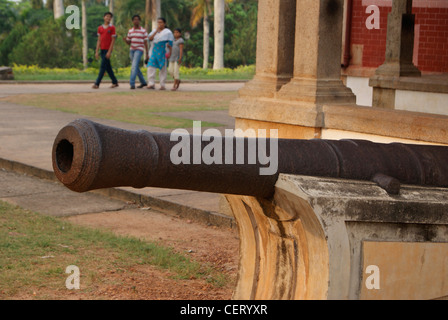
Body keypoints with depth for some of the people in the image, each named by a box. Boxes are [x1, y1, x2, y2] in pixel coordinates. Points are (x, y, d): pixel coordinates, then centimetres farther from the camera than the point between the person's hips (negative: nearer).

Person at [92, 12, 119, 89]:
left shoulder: (112, 28, -3)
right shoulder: (100, 28, 12)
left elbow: (113, 40, -7)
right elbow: (99, 40, 13)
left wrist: (109, 52, -14)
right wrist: (97, 51, 6)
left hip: (108, 50, -6)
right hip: (102, 50, 6)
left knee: (103, 67, -8)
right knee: (108, 67, 9)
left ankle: (97, 84, -9)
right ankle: (115, 82, 17)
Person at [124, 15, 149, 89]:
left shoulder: (143, 31, -1)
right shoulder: (130, 31, 11)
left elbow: (146, 43, 0)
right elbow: (128, 42, 14)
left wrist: (147, 53, -3)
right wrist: (125, 40, -9)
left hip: (139, 50, -6)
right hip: (132, 50, 6)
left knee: (134, 66, -19)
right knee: (136, 67, 12)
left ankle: (132, 83, -22)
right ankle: (143, 82, 27)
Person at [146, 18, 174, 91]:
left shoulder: (167, 32, 1)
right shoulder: (154, 31, 15)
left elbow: (170, 43, -2)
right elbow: (150, 39, 0)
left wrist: (170, 53, -9)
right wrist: (156, 31, -9)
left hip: (163, 52, -4)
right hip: (154, 51, 4)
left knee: (163, 68, 0)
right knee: (151, 67, -7)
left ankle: (162, 85, 5)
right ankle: (151, 84, -7)